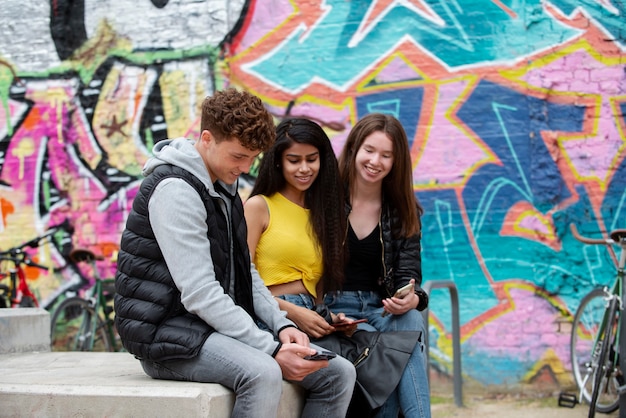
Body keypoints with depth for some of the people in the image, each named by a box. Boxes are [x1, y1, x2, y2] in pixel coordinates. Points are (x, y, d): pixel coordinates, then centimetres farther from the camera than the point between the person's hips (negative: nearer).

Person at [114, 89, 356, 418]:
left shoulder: (224, 187, 13)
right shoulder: (175, 189, -16)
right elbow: (199, 294, -23)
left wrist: (281, 325, 0)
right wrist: (272, 349, -24)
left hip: (222, 326, 9)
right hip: (170, 335, -9)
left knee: (338, 373, -2)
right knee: (262, 374, -36)